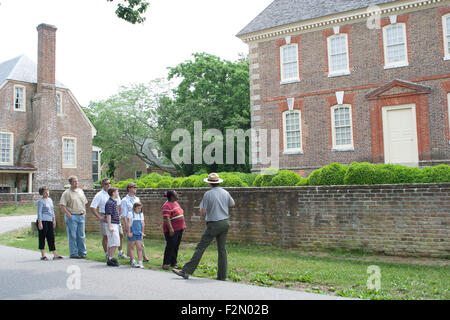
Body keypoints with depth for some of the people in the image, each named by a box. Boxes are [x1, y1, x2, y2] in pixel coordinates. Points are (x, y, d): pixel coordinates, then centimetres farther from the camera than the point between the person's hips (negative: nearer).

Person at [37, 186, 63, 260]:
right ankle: (43, 255, 8)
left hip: (49, 221, 7)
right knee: (42, 237, 0)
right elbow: (39, 212, -9)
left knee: (51, 237, 6)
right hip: (43, 221, -7)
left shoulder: (50, 200, 17)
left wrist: (54, 220, 20)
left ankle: (55, 254, 7)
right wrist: (40, 223, -15)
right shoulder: (41, 201, -5)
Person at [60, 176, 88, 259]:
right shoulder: (66, 193, -4)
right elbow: (62, 206, -9)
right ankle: (74, 253, 7)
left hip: (81, 216, 5)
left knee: (81, 236, 8)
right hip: (72, 217, -5)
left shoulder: (81, 191, 14)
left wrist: (84, 211, 12)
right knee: (72, 236, 0)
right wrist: (68, 214, -15)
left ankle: (82, 252, 16)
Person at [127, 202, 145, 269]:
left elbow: (142, 224, 12)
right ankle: (133, 262, 6)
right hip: (132, 233, -4)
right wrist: (129, 232, -12)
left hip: (139, 233, 4)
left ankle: (140, 262, 2)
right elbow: (129, 223, -8)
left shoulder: (141, 214, 11)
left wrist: (142, 232, 9)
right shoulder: (131, 214, -4)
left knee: (139, 247, 1)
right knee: (132, 247, 3)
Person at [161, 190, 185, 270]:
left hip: (179, 229, 9)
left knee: (176, 247, 12)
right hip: (172, 230, -9)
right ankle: (165, 264, 2)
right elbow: (166, 218, -22)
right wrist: (170, 228, -28)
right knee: (170, 246, -6)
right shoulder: (167, 205, -15)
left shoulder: (176, 203, 15)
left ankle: (173, 263, 20)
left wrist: (183, 225, 21)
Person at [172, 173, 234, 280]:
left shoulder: (208, 194, -12)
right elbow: (232, 204, 23)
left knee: (200, 247, -5)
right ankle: (222, 275, 12)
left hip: (214, 224, -5)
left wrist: (202, 204, 9)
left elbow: (203, 211, -11)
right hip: (225, 223, 6)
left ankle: (186, 271, -3)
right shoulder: (225, 193, 5)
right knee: (222, 249, 10)